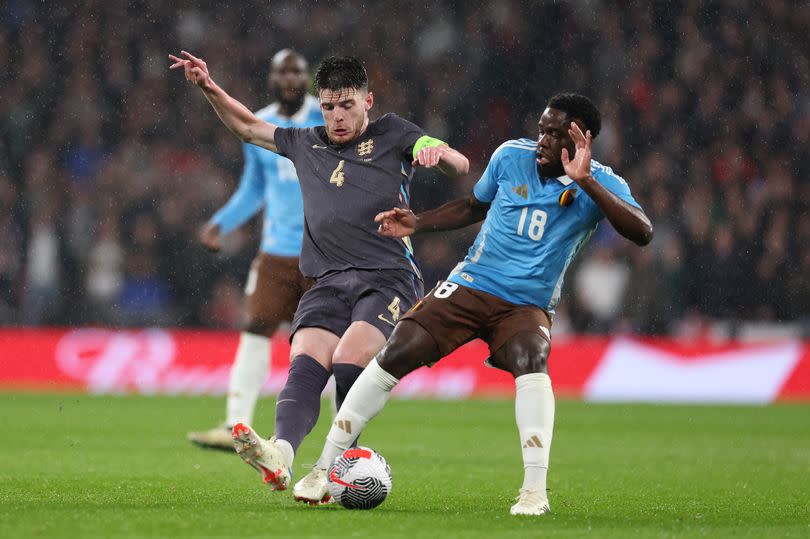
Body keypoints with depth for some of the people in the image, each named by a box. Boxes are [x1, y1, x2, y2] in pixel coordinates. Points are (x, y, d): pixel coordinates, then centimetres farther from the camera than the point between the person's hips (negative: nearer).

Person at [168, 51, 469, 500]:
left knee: (350, 359, -27)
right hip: (329, 281, 4)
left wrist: (439, 153, -22)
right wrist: (210, 89, 23)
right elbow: (248, 127, 37)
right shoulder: (307, 144, 23)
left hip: (389, 278, -3)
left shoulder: (392, 135, 11)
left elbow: (461, 166, 1)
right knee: (305, 362, -23)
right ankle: (281, 453, -46)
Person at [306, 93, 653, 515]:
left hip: (528, 306, -2)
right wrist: (416, 224, 6)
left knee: (531, 359, -35)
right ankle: (326, 467, -2)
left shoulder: (600, 185, -9)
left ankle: (535, 491, -32)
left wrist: (586, 181, -35)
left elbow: (641, 233, -28)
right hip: (470, 286, 2)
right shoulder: (511, 156, 0)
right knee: (395, 355, -15)